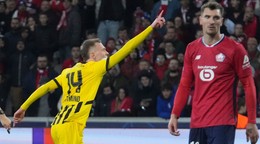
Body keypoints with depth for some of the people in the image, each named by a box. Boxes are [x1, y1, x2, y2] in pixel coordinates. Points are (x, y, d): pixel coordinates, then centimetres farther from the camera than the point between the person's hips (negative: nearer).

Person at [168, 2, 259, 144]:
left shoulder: (234, 49, -4)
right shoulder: (192, 49, 9)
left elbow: (248, 85, -3)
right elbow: (185, 85, 14)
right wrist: (174, 115, 6)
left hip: (223, 123, -5)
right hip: (197, 122, 5)